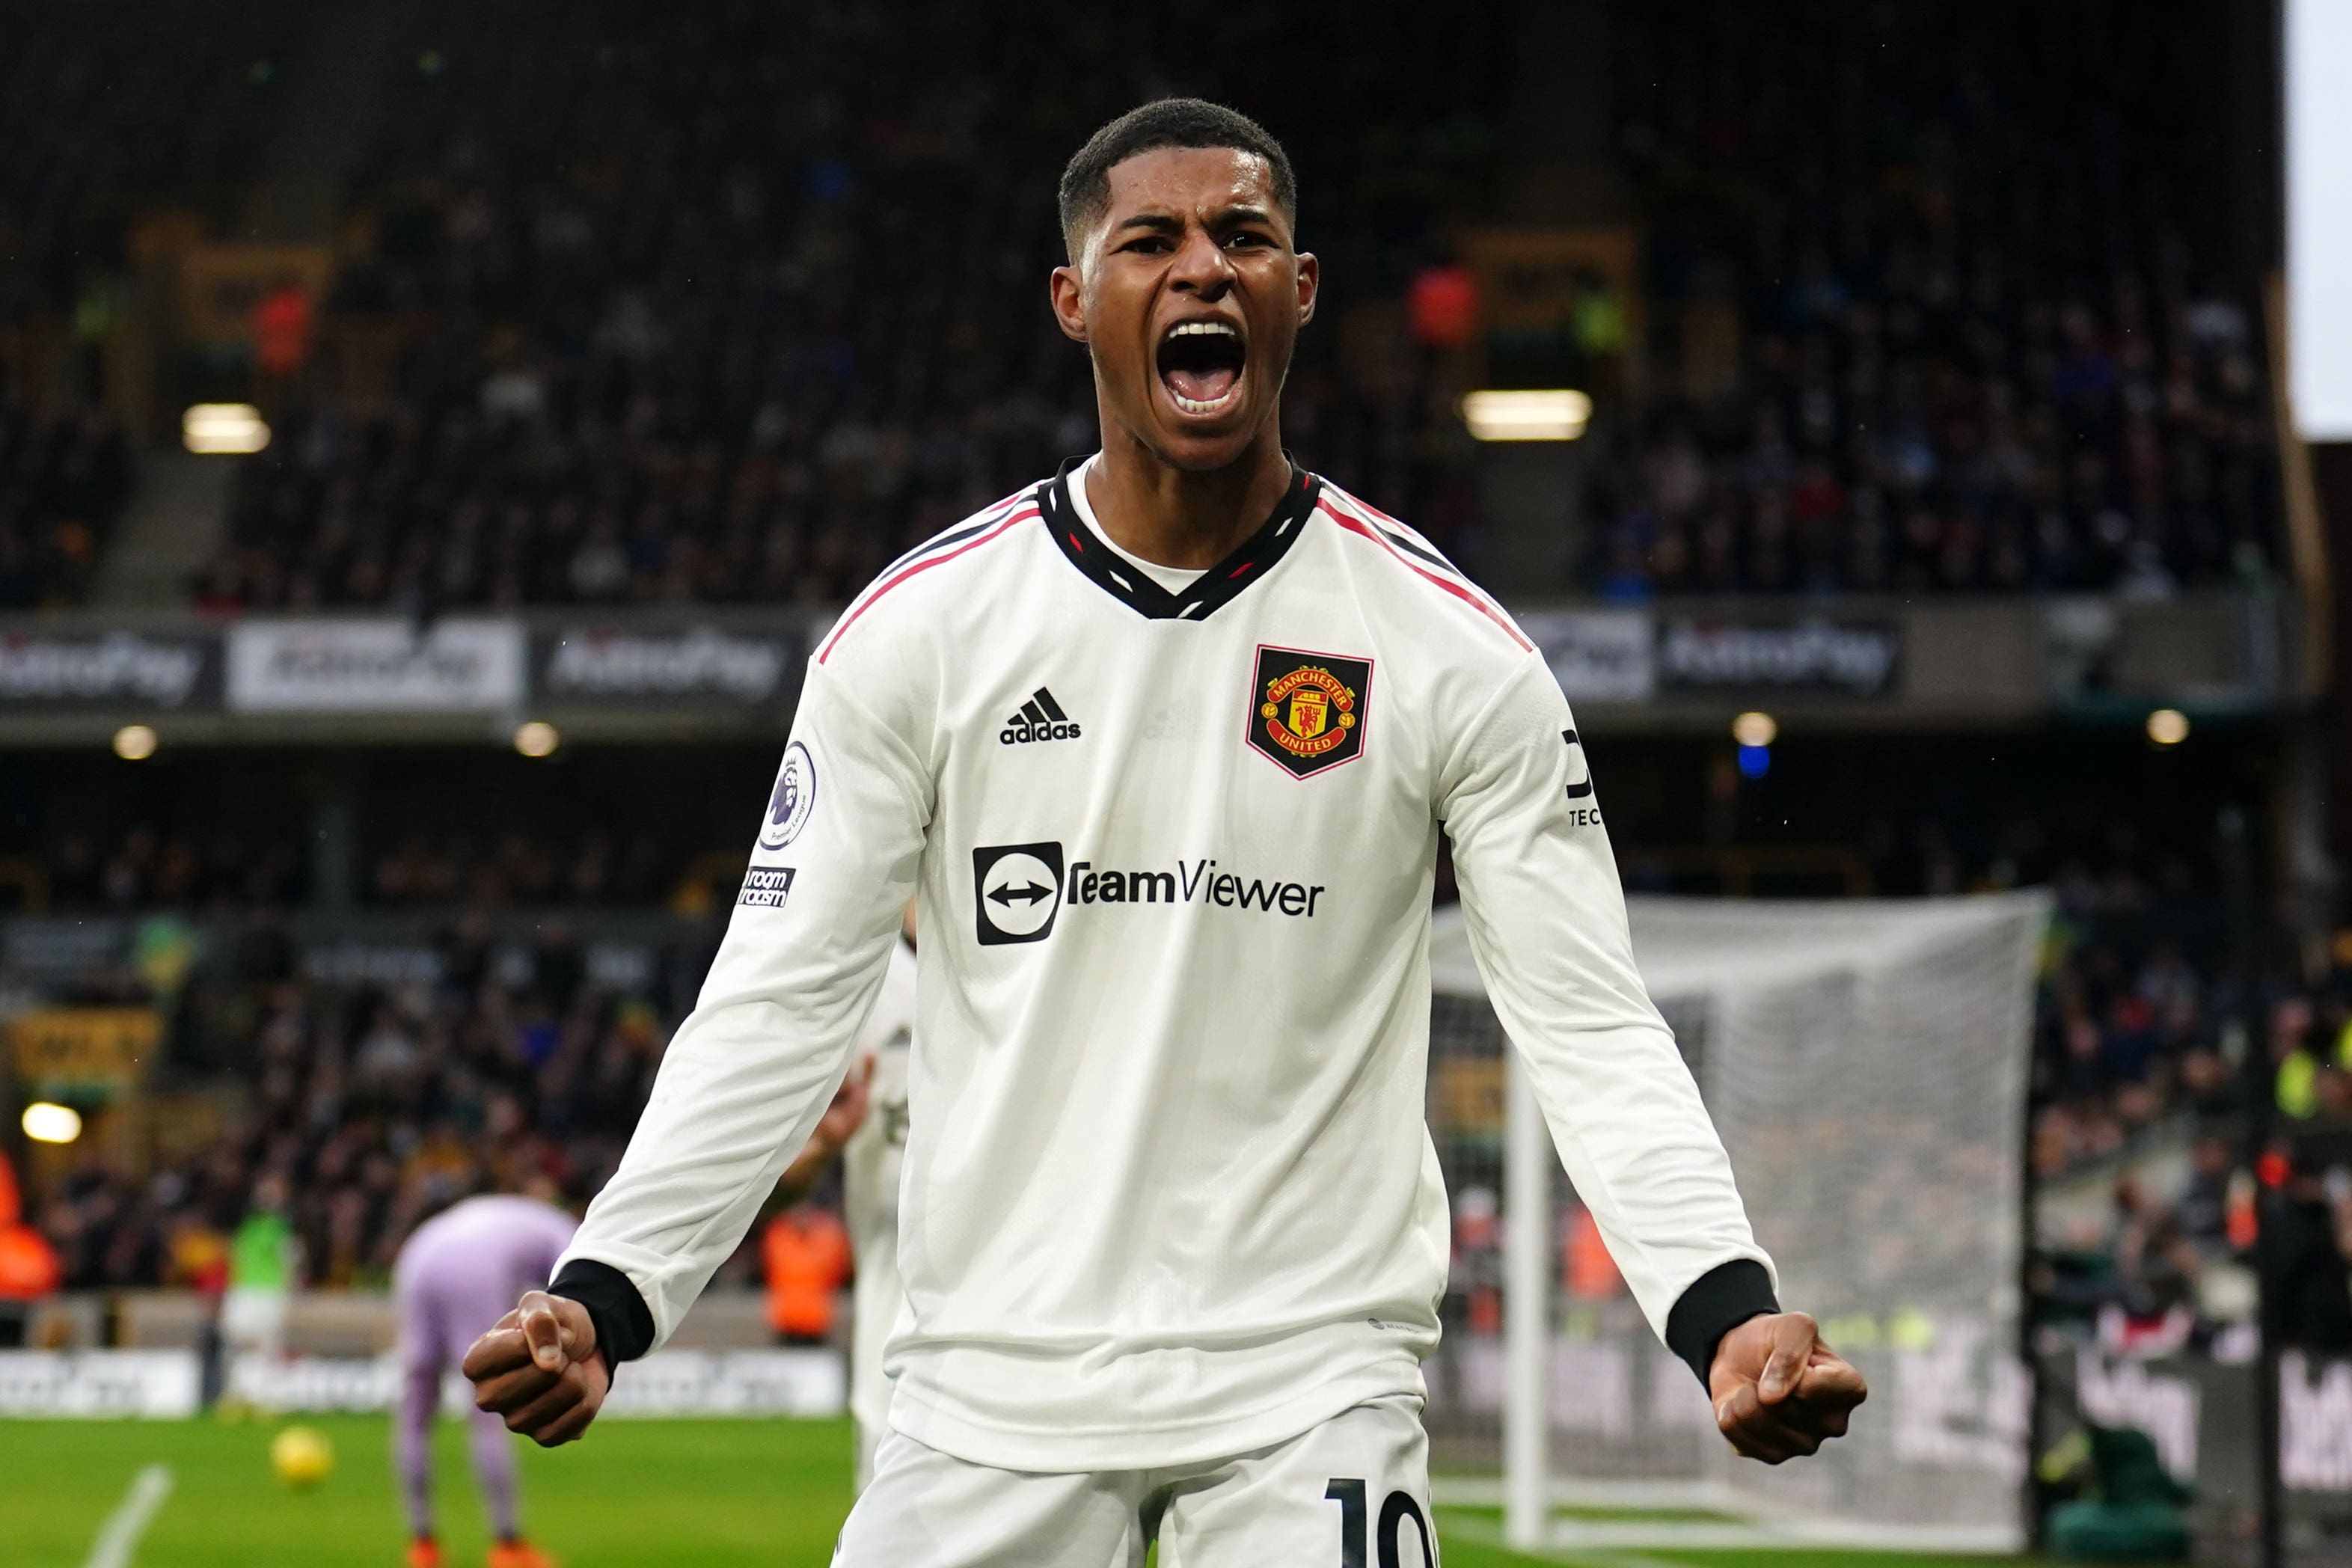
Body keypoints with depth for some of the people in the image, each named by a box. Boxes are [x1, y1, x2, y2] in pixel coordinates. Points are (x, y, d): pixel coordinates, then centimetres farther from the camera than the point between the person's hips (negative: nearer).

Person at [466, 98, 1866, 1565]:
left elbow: (1592, 1027, -2)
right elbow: (778, 1008, 2)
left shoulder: (1452, 649, 0)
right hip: (992, 1385, 1)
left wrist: (1727, 1309, -17)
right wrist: (606, 1296, -11)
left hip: (1310, 1392, -1)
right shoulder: (916, 629, 1)